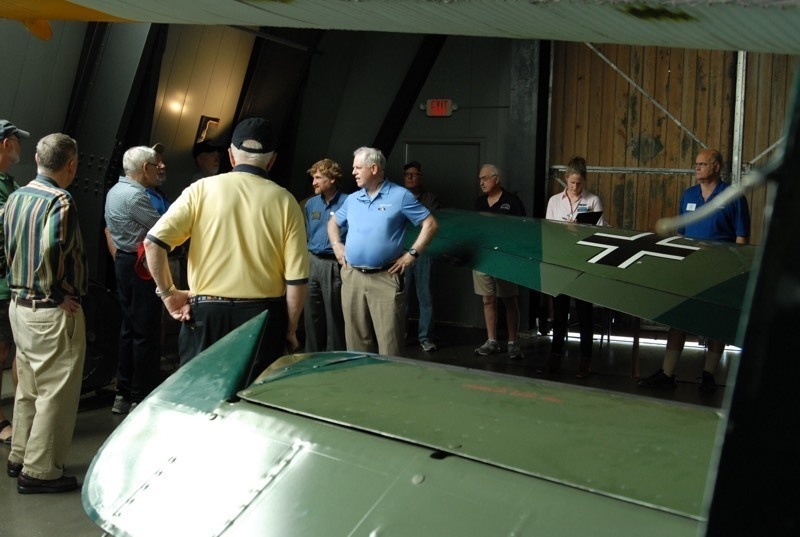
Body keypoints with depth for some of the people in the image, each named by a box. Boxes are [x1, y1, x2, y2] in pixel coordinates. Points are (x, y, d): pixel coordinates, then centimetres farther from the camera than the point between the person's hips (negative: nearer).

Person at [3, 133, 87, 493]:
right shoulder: (59, 201, -19)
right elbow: (50, 251, -31)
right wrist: (59, 294, -19)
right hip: (53, 314, -9)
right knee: (56, 393, 2)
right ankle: (40, 471, 9)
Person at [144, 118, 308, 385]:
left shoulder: (202, 190, -1)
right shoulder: (285, 201, -2)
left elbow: (153, 242, -8)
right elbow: (296, 279, -4)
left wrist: (168, 293, 4)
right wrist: (290, 330, 7)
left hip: (207, 313, 0)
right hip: (263, 316, 0)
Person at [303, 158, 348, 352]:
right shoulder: (311, 203, 11)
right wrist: (305, 258, 18)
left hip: (334, 265, -6)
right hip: (312, 262, 6)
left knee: (334, 315, 0)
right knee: (311, 314, 11)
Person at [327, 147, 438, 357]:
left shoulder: (400, 196, -3)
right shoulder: (352, 199, 13)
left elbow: (430, 224, -3)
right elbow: (333, 223, 30)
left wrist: (411, 254, -9)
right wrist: (337, 245, 12)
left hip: (385, 279, -5)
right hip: (352, 277, 5)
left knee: (389, 341, -5)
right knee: (356, 338, 10)